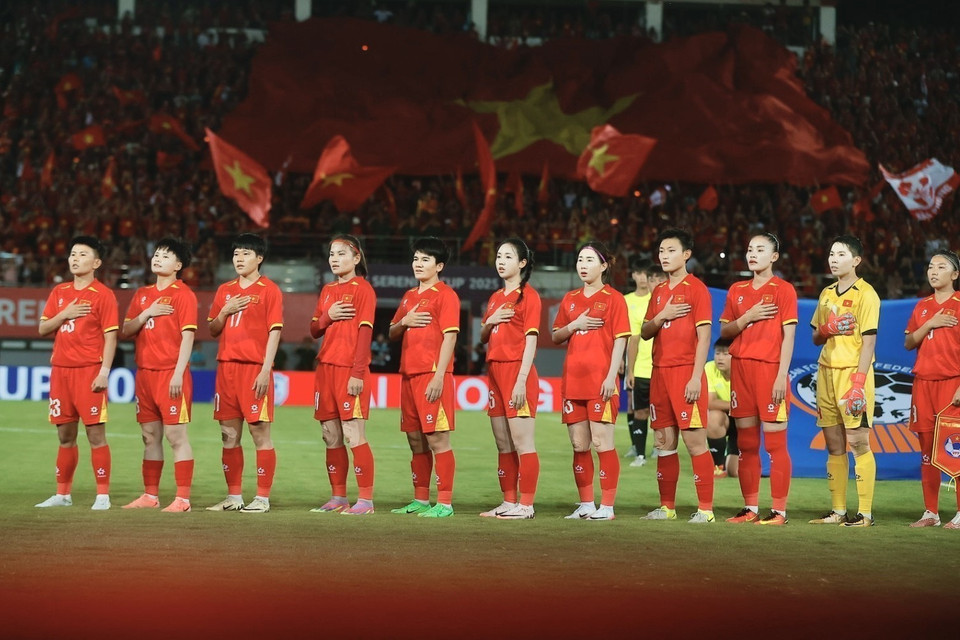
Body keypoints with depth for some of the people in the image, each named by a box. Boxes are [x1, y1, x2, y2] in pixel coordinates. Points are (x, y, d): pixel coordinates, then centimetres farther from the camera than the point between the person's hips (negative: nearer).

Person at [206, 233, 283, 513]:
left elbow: (274, 331, -7)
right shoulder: (225, 290, 15)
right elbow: (212, 330, 18)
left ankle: (262, 498, -1)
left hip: (254, 369, -6)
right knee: (229, 434, 8)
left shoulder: (269, 289, -2)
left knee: (260, 432, -4)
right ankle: (233, 496, 15)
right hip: (226, 367, 6)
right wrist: (225, 312, -3)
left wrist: (266, 370, -15)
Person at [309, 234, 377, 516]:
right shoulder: (327, 290, 17)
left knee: (354, 436, -9)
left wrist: (357, 373, -18)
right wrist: (327, 316, -5)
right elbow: (314, 331, 18)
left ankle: (366, 500, -6)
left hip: (350, 371, -7)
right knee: (331, 437, 9)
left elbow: (365, 332, -11)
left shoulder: (363, 289, -5)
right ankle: (338, 498, 16)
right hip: (325, 367, 7)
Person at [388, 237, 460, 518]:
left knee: (438, 440, -8)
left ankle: (445, 503, -6)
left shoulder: (445, 295, -5)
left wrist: (438, 376, -19)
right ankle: (420, 500, 19)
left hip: (433, 376, -8)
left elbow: (449, 337, -12)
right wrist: (404, 321, 0)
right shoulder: (409, 296, 19)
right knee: (415, 440, 11)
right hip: (408, 374, 8)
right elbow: (392, 334, 23)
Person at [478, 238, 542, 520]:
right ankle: (508, 502, 13)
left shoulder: (529, 295, -5)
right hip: (495, 372, 8)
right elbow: (483, 338, 23)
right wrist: (489, 322, 0)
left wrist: (521, 380, -19)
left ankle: (526, 505, -7)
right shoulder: (495, 298, 19)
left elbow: (531, 340, -11)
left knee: (522, 441, -8)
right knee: (503, 444, 9)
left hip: (517, 372, -8)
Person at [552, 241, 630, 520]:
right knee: (579, 446, 7)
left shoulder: (613, 298, -1)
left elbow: (620, 340, -6)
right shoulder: (570, 299, 15)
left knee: (602, 443, -7)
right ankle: (586, 505, 14)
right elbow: (555, 337, 17)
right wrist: (574, 325, -3)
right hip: (573, 380, 6)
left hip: (600, 381, -6)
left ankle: (607, 506, -2)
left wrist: (611, 377, -15)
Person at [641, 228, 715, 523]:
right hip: (660, 372, 7)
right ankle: (667, 507, 14)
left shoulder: (696, 288, -4)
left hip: (685, 372, -7)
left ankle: (705, 509, -6)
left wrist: (696, 378, -16)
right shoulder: (658, 291, 17)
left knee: (695, 441, -8)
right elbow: (644, 333, 17)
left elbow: (704, 336, -9)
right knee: (664, 441, 8)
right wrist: (661, 316, -5)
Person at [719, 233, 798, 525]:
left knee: (775, 442, -6)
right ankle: (750, 508, 13)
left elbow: (788, 336, -6)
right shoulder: (737, 290, 14)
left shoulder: (783, 290, -1)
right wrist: (747, 318, -6)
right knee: (746, 442, 7)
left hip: (770, 369, -5)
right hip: (741, 369, 5)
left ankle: (779, 511, -3)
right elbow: (724, 331, 13)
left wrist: (782, 376, -13)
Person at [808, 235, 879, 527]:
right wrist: (826, 329, -4)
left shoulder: (865, 294, -6)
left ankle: (865, 513, -6)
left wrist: (859, 382, -19)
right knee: (833, 444, 7)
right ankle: (838, 511, 11)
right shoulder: (827, 294, 16)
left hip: (853, 373, -7)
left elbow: (869, 340, -11)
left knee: (858, 442, -8)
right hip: (826, 372, 7)